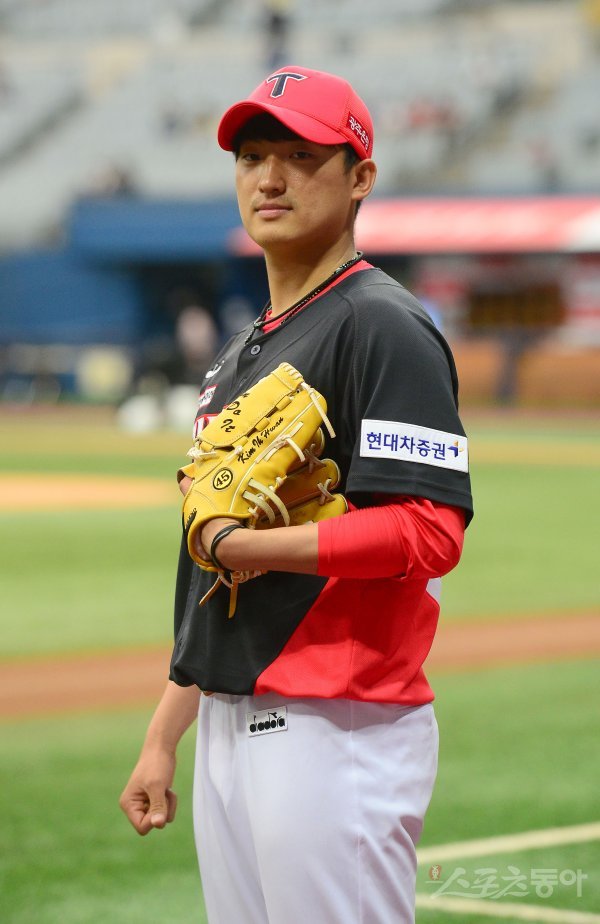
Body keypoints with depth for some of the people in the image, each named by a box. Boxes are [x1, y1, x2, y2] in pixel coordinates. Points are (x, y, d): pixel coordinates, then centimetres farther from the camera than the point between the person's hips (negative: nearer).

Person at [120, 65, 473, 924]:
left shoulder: (383, 326, -9)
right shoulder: (240, 352, 19)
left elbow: (429, 533, -21)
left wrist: (246, 545, -14)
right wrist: (163, 737, 18)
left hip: (337, 729, -9)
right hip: (234, 725, 9)